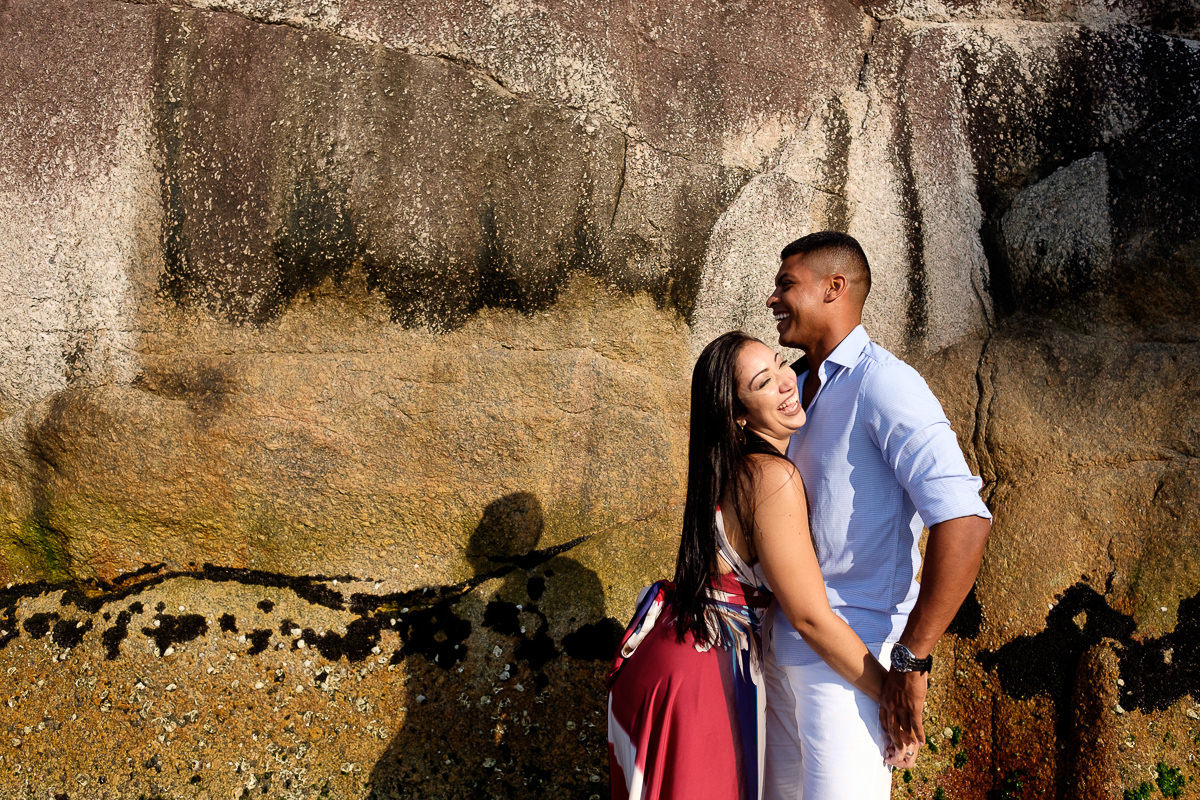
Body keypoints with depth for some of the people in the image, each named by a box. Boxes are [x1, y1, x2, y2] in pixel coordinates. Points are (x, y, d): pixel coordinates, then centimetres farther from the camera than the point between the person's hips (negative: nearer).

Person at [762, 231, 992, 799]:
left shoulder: (881, 384, -16)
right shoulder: (798, 388, 12)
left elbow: (964, 522, -26)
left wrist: (911, 660, -24)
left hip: (853, 650, -8)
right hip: (784, 640, 8)